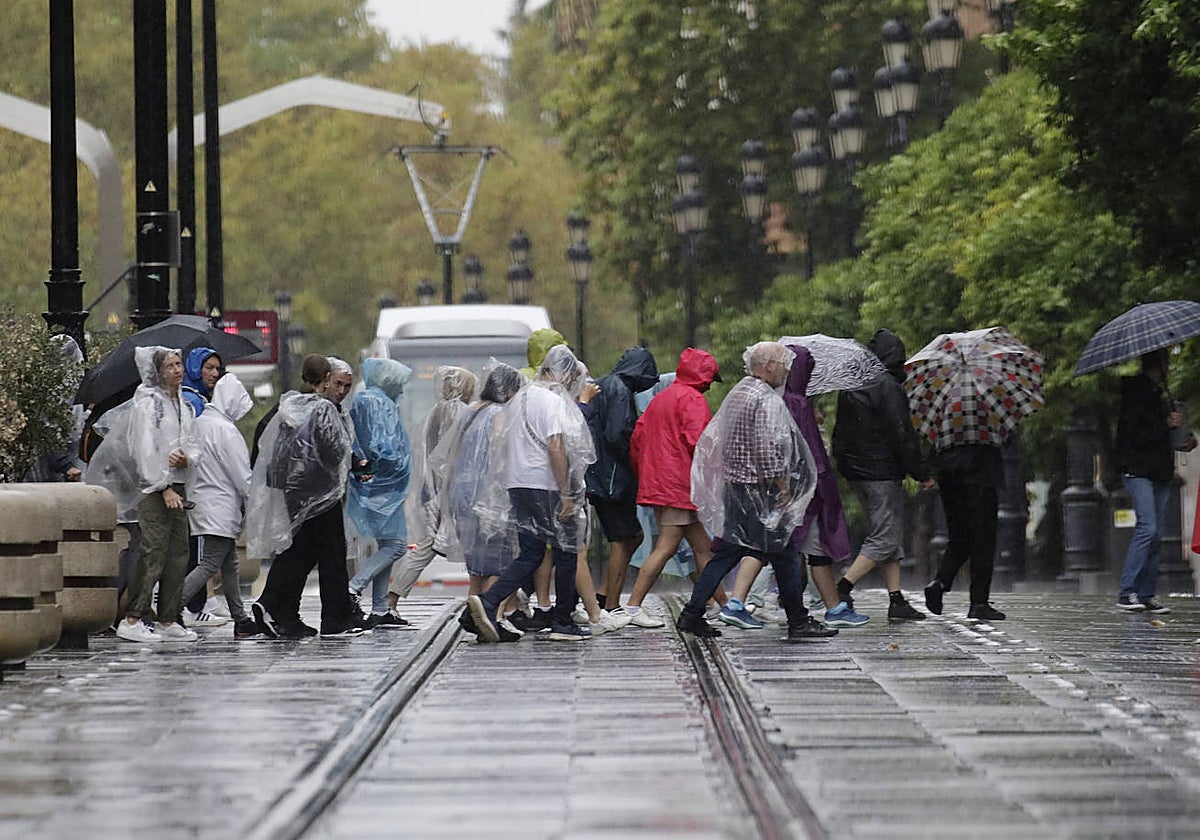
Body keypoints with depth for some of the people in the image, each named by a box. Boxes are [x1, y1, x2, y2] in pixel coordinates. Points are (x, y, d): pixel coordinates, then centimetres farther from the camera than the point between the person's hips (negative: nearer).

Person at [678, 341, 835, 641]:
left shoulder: (737, 393, 14)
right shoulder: (767, 401, -16)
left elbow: (713, 440, 21)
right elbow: (769, 451, -21)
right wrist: (783, 487, -14)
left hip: (734, 483, 9)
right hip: (760, 490, -9)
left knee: (725, 553, 9)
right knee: (784, 554, -1)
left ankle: (692, 614, 4)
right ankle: (798, 622, 4)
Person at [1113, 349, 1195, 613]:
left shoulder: (1161, 391, 19)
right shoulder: (1136, 391, -9)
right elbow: (1133, 434, -18)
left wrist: (1184, 440, 13)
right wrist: (1166, 425, -16)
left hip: (1160, 472, 9)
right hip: (1138, 469, -9)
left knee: (1155, 534, 5)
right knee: (1147, 526, -18)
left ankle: (1147, 594, 7)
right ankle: (1126, 593, -18)